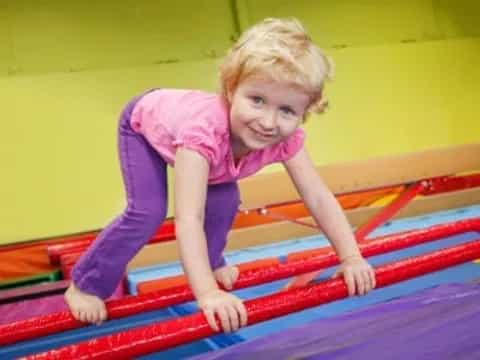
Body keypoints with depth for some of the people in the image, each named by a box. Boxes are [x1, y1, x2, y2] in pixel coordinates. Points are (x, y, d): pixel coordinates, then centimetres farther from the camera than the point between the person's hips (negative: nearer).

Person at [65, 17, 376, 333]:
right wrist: (207, 293, -60)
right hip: (145, 121, -5)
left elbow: (319, 199, -25)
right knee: (147, 213, -17)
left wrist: (351, 258, -31)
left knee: (225, 201, 1)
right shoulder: (205, 132, -50)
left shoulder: (286, 138, -32)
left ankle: (210, 262, 31)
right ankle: (86, 285, 3)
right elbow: (188, 219, -54)